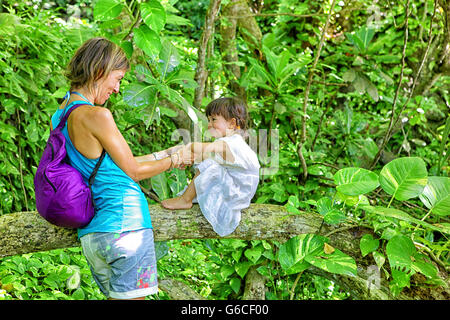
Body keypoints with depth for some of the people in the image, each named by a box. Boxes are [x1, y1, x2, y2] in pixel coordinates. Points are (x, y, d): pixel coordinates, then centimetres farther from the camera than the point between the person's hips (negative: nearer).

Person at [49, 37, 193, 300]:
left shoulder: (59, 117, 12)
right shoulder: (96, 115, -15)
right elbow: (133, 171, -6)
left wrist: (164, 154, 23)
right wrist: (174, 160, 11)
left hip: (90, 234, 9)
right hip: (123, 224, -9)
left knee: (114, 295, 17)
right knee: (132, 297, -1)